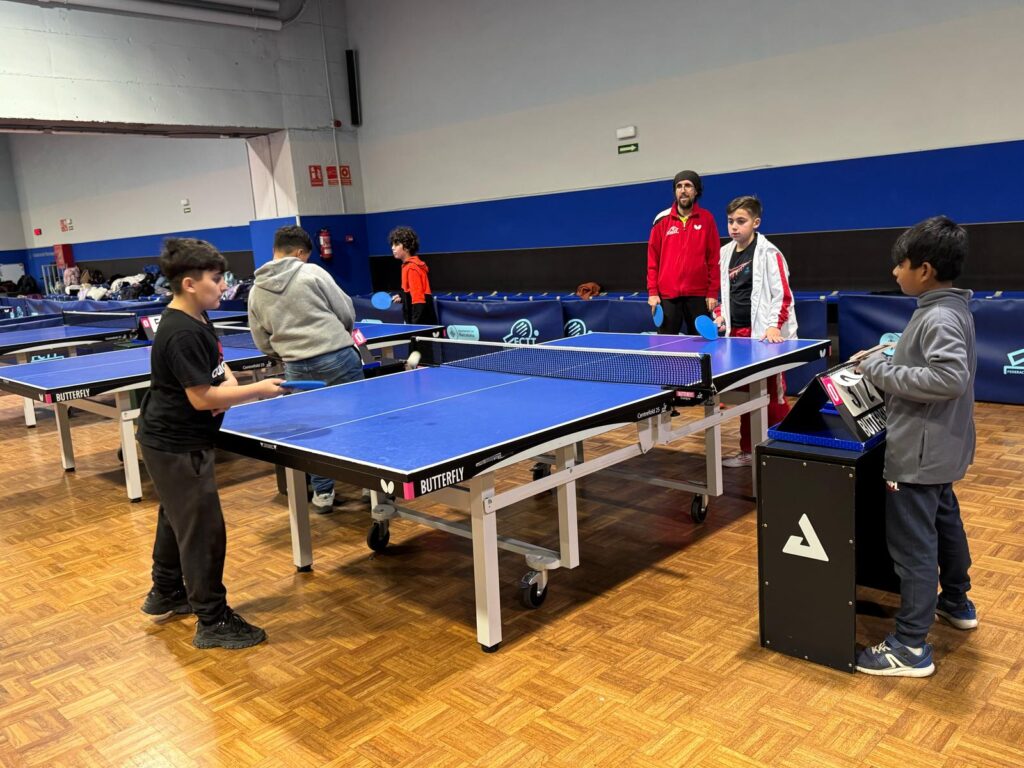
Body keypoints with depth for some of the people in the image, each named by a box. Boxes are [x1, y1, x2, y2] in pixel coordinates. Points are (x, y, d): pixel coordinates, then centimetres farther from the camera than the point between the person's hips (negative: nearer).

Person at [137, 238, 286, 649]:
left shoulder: (196, 320, 6)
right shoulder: (181, 334, -25)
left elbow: (214, 361, 20)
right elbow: (202, 398, -26)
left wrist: (228, 379, -2)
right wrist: (256, 390, -20)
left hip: (172, 440, 11)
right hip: (177, 446, -11)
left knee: (177, 519, 24)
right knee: (204, 530, -4)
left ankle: (165, 594, 43)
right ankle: (213, 622, 6)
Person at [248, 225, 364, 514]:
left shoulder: (257, 291, 8)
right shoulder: (312, 272, -4)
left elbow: (263, 343, 11)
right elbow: (347, 313, -2)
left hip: (298, 369, 3)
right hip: (339, 358, -3)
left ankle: (323, 493, 20)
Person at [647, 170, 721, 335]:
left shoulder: (706, 219, 4)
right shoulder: (662, 219, 5)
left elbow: (714, 258, 3)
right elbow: (653, 258, 5)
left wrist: (713, 292, -3)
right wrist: (652, 291, -1)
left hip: (698, 294, 0)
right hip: (667, 294, 0)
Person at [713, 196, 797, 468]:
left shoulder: (768, 253, -8)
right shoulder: (726, 253, 12)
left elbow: (782, 295, -11)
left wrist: (773, 325, -23)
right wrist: (721, 315, 6)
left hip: (764, 335, -6)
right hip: (737, 334, 6)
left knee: (773, 397, -3)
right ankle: (748, 451, 22)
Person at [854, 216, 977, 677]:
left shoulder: (939, 318, -23)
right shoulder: (949, 309, 9)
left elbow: (950, 378, -33)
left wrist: (882, 372, -26)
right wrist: (889, 360, 6)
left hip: (920, 453, -11)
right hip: (939, 449, 11)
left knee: (912, 544, -5)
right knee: (944, 522, 26)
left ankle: (911, 647, 4)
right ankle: (956, 603, 45)